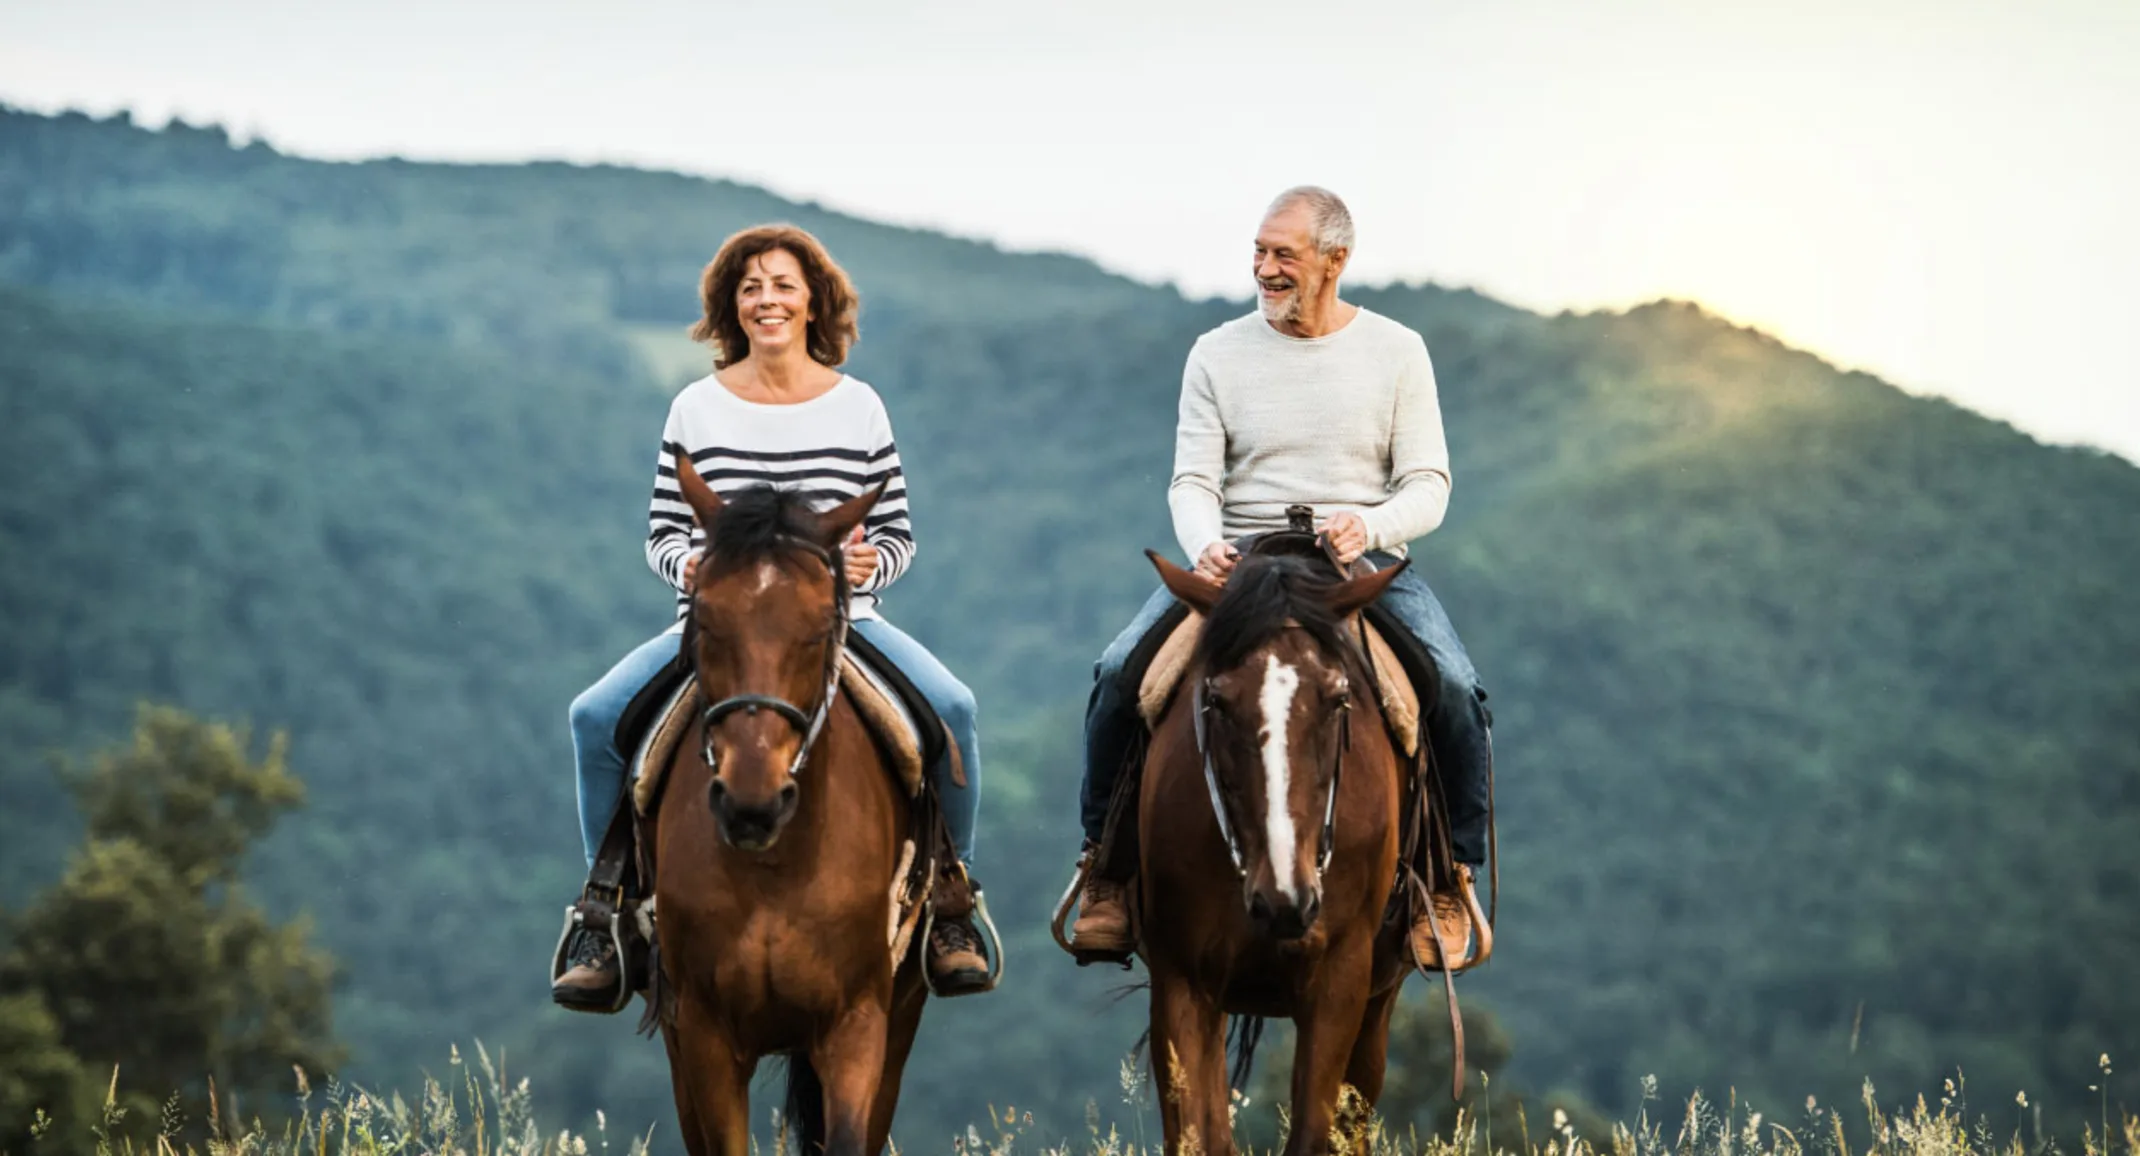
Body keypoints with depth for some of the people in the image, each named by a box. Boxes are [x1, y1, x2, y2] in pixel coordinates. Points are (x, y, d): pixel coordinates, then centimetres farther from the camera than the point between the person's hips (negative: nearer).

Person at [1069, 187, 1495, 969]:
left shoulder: (1396, 351, 5)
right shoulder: (1219, 354, 7)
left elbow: (1428, 486, 1)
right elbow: (1192, 481, 1)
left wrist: (1370, 527, -22)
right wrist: (1204, 546, -22)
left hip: (1365, 562, -1)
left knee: (1454, 691, -27)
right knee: (1119, 674, -22)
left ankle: (1452, 876, -6)